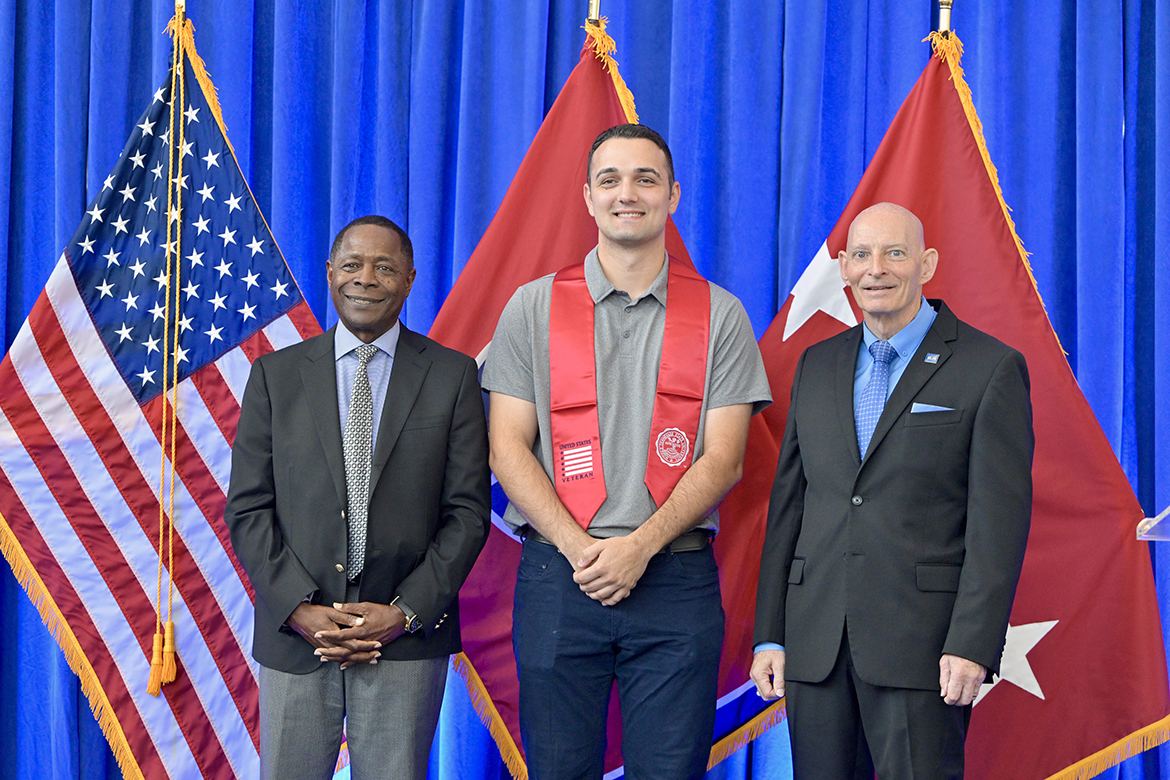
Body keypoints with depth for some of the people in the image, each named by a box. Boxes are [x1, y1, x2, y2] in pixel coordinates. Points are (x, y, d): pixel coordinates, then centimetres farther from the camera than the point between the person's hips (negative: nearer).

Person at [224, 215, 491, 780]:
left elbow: (468, 511, 1)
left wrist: (406, 612, -9)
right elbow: (247, 508, 3)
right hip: (295, 636, 1)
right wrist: (298, 608, -9)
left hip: (407, 638, -1)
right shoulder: (275, 375, 7)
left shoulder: (453, 376, 5)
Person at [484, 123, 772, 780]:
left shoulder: (721, 316, 7)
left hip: (676, 580, 0)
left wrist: (640, 546, -12)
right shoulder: (534, 307, 8)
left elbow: (723, 459, 1)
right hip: (557, 577, 0)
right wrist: (579, 548, -10)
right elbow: (507, 448, 2)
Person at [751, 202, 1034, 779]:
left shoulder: (991, 368, -1)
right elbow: (787, 504, 13)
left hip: (921, 640, -4)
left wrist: (973, 644, -13)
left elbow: (1000, 520, -6)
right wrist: (769, 635, 8)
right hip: (815, 640, 5)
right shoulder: (817, 365, 14)